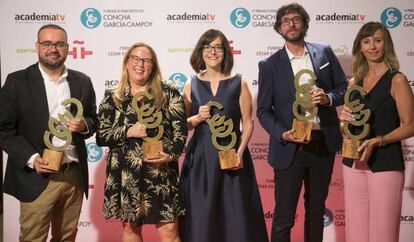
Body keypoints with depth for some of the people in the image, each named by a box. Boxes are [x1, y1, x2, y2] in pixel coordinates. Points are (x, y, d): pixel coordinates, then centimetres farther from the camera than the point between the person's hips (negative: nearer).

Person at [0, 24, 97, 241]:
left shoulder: (82, 82, 7)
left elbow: (94, 121, 16)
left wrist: (84, 125, -8)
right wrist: (31, 158, -17)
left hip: (74, 175, 4)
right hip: (37, 177, -3)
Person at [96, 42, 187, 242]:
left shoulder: (168, 92, 3)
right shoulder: (112, 96, 5)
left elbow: (180, 129, 0)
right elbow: (101, 136, 2)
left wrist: (171, 154, -15)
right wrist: (128, 132, -13)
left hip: (160, 170, -1)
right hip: (125, 173, 2)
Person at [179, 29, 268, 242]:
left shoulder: (239, 84, 1)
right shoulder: (191, 86, 5)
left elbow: (248, 122, 0)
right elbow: (183, 124, 9)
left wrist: (240, 152, -12)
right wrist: (198, 118, -11)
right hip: (200, 157, 1)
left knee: (235, 215, 3)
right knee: (201, 216, 5)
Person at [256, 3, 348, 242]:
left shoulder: (324, 52, 5)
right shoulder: (269, 65, -2)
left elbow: (344, 88, 8)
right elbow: (263, 110, -2)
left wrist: (328, 98, -13)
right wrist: (283, 134, -18)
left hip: (323, 144, 3)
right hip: (290, 148, -3)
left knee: (316, 211, 18)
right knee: (283, 217, 2)